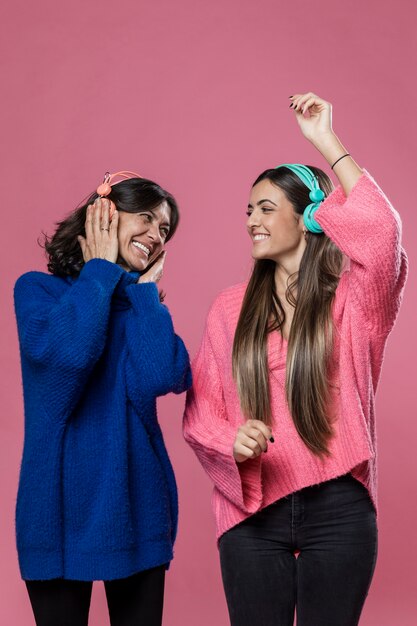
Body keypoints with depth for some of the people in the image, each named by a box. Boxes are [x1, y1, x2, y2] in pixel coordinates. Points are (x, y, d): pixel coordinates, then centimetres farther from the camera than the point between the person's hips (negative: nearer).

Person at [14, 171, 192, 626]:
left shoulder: (142, 304, 8)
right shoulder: (37, 289, -1)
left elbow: (164, 378, -12)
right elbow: (66, 351, -24)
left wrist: (144, 288, -5)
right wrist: (101, 269, -10)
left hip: (137, 504, 3)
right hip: (62, 505, -3)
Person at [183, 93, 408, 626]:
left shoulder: (350, 303, -3)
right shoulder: (229, 309, 6)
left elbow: (381, 230, -23)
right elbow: (199, 411, 4)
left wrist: (327, 141, -17)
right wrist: (233, 440, -18)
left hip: (337, 509, -2)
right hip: (252, 513, 2)